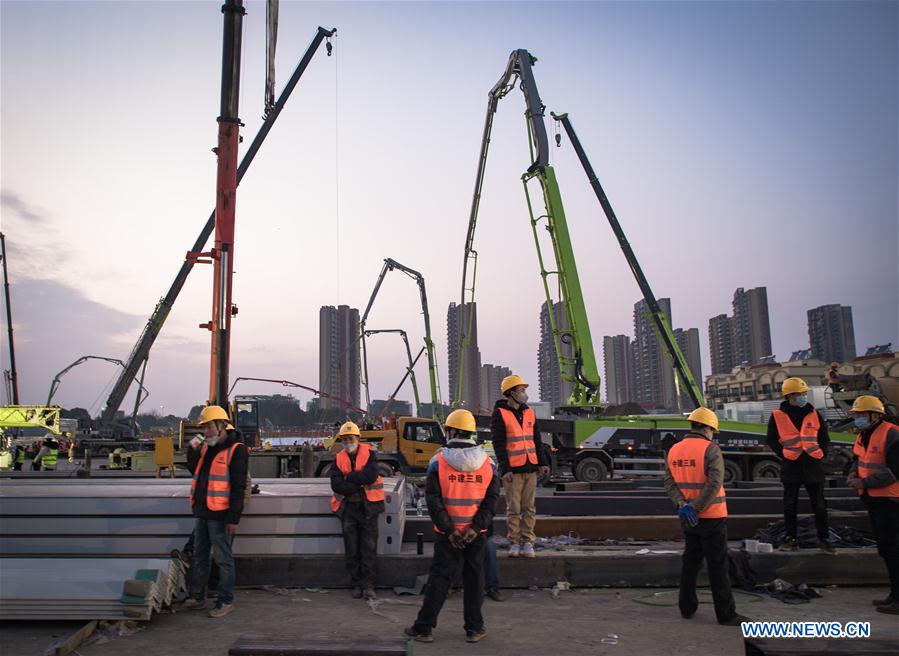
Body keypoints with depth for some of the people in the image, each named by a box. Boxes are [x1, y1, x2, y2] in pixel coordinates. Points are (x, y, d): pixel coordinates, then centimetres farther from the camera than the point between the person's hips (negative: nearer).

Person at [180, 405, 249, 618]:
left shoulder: (236, 450, -13)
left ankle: (226, 601, 12)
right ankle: (197, 596, 31)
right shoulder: (207, 447, 13)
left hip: (220, 515, -8)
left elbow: (238, 487, -17)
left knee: (223, 559, 1)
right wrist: (194, 451, 5)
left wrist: (234, 518, -20)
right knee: (199, 556, 18)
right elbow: (194, 470, 23)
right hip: (202, 512, 9)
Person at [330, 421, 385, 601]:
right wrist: (359, 484, -14)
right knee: (351, 550, 7)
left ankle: (368, 585, 8)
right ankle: (356, 584, 17)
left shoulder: (369, 453, -3)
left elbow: (371, 475, -20)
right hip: (348, 508, 3)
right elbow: (336, 485, -8)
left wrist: (349, 477, -12)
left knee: (368, 548, 0)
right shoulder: (339, 459, 5)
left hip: (367, 507, -3)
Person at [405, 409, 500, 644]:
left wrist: (449, 530, -10)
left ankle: (424, 628, 13)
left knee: (438, 579, 7)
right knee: (474, 579, 12)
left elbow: (433, 501, -11)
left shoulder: (438, 461, -7)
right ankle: (474, 628, 19)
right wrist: (475, 528, -10)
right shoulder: (487, 462, 0)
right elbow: (492, 499, -5)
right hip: (476, 534, 2)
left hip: (447, 534, -1)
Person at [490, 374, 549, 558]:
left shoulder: (529, 413, 13)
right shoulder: (500, 414, -5)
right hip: (512, 469, -5)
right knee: (513, 508, 1)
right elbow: (498, 444, -9)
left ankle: (527, 543, 10)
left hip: (530, 468, 5)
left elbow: (537, 440, 16)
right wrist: (505, 469, -15)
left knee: (529, 508, 5)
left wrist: (543, 462, 8)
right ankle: (514, 543, 10)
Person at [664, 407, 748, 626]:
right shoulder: (710, 449, -14)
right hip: (711, 517, -6)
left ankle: (687, 607, 23)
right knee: (718, 565, 2)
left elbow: (670, 483, -3)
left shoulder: (674, 450, 5)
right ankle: (726, 614, 9)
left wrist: (683, 505, -14)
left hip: (688, 518, 6)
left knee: (691, 561, 16)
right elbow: (715, 483, -24)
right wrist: (696, 508, -21)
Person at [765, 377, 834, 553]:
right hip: (791, 466, -2)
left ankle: (823, 539, 19)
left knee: (819, 505, 7)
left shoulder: (814, 414, 5)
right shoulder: (777, 416, -2)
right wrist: (783, 454, -7)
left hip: (812, 464, 2)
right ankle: (792, 539, 15)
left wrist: (822, 453, 1)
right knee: (790, 505, 5)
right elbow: (771, 440, 4)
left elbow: (824, 438, 14)